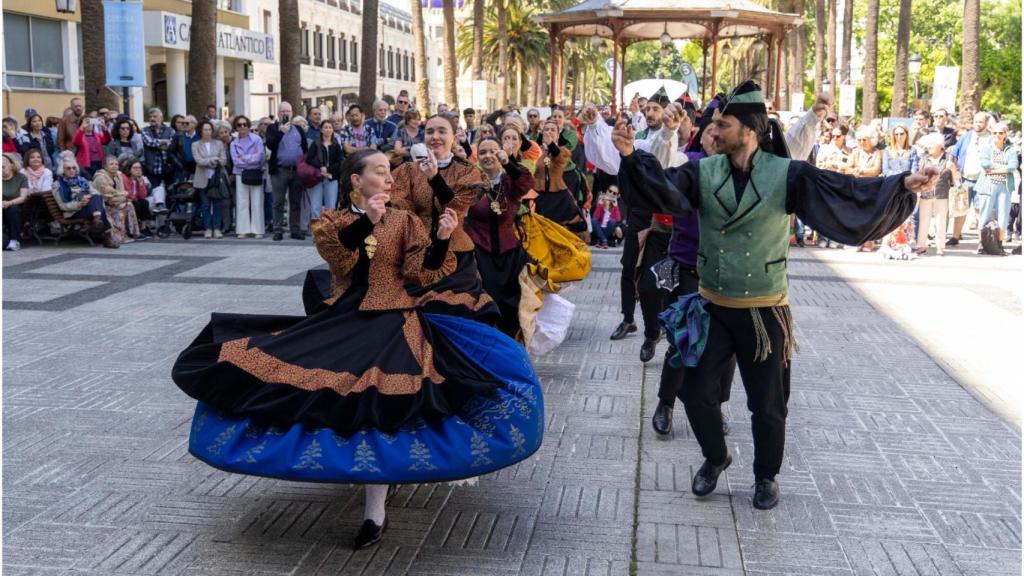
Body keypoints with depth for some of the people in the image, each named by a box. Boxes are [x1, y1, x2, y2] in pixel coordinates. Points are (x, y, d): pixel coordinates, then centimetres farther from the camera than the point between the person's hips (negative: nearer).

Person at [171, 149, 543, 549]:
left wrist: (441, 239, -21)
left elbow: (421, 273, -6)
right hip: (344, 320, 3)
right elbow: (339, 256, -15)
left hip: (392, 322, -2)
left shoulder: (404, 221, 7)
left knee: (378, 403, -19)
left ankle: (375, 510, -13)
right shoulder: (331, 221, 8)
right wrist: (367, 220, -27)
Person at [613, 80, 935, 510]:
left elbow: (842, 191, -18)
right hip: (712, 308, 3)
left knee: (767, 404, 9)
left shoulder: (785, 175, -11)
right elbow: (663, 187, -21)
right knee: (696, 392, 8)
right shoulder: (704, 172, -4)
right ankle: (715, 458, 36)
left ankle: (766, 475, 34)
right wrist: (631, 156, -39)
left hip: (764, 312, -2)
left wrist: (902, 185, -32)